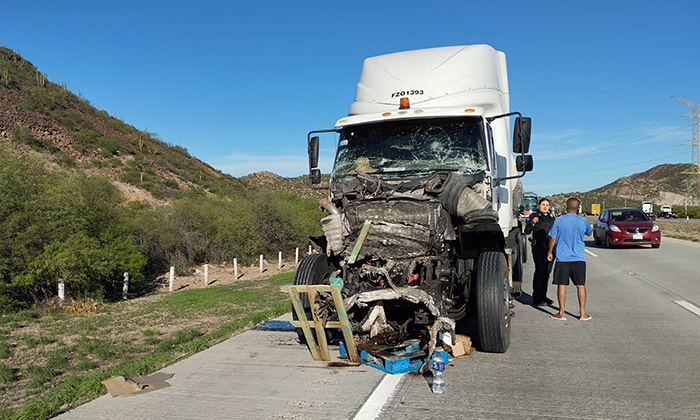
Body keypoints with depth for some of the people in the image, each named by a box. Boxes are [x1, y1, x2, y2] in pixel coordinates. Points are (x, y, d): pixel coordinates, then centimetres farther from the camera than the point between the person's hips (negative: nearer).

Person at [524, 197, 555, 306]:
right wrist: (532, 223, -26)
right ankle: (536, 299, -4)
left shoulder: (551, 218, 17)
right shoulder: (534, 216, -1)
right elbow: (527, 231, -10)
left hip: (550, 247, 6)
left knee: (547, 271, 9)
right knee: (540, 271, -9)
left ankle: (543, 296, 20)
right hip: (538, 247, -6)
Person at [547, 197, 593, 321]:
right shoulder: (583, 221, 0)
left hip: (562, 258, -1)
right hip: (579, 258, 2)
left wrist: (550, 252, 11)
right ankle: (583, 313, 12)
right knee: (581, 285, 8)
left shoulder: (559, 220, -5)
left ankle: (561, 313, 7)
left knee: (561, 285, 4)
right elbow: (589, 233, 20)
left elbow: (553, 238, -3)